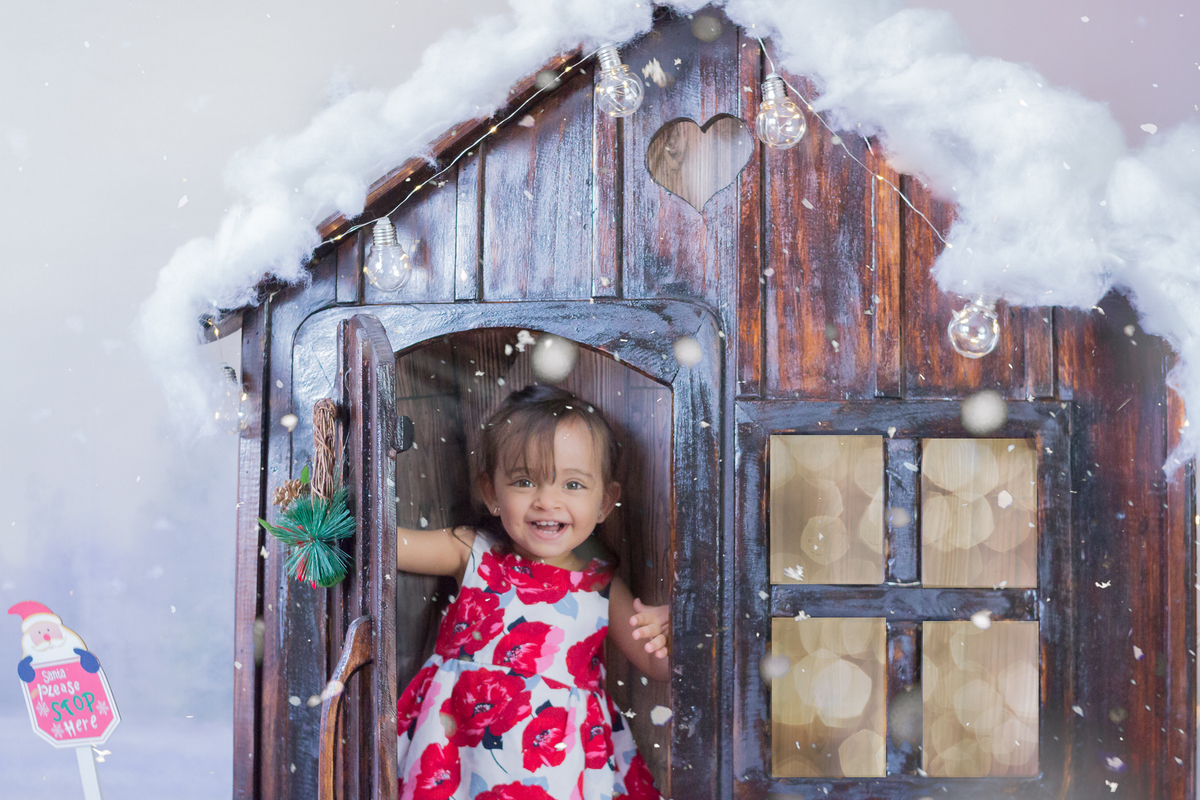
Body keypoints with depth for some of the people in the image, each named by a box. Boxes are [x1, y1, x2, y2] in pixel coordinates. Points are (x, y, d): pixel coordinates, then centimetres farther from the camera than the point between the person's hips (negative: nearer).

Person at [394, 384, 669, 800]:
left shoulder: (602, 584, 3)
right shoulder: (474, 554, 1)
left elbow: (657, 665, 6)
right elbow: (393, 542, -1)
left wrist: (667, 635, -16)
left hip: (559, 756, 0)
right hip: (460, 740, 0)